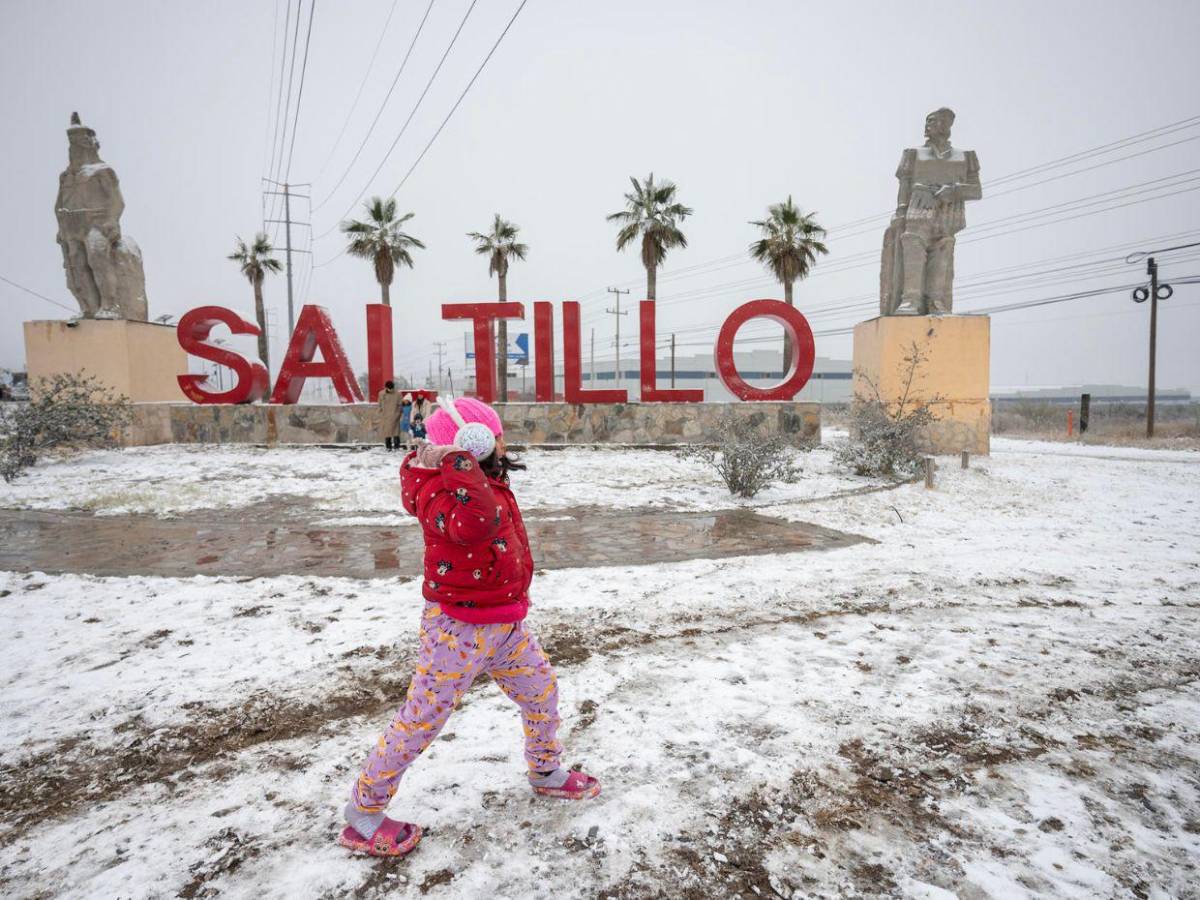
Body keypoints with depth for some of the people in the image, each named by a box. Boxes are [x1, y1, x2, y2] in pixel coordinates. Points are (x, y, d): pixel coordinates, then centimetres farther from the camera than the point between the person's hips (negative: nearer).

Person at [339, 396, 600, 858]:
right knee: (421, 720, 3)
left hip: (505, 625, 9)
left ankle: (546, 772, 45)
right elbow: (474, 522, -44)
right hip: (458, 628, -9)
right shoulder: (440, 490, -24)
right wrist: (458, 460, -41)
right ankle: (362, 816, 23)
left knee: (543, 693, 20)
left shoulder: (488, 482, 6)